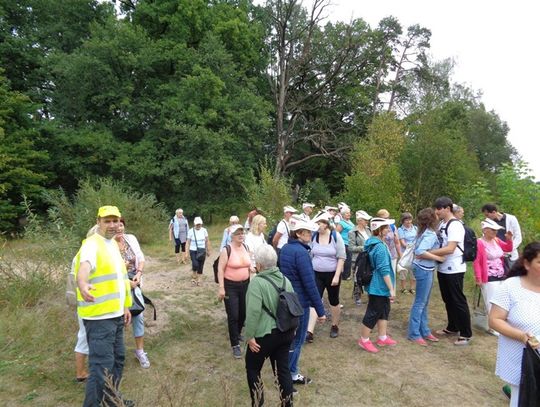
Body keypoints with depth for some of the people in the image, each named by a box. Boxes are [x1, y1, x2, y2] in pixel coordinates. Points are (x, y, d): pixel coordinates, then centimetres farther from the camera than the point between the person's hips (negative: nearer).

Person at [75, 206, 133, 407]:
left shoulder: (113, 244, 13)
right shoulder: (92, 244, -15)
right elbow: (84, 265, -38)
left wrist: (125, 306, 21)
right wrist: (82, 284, -59)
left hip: (115, 314, 9)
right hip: (99, 317, -9)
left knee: (117, 359, 20)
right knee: (102, 365, -6)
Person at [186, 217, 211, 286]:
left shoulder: (204, 230, -1)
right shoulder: (190, 231, -7)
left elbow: (207, 241, 8)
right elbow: (188, 242, -3)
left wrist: (208, 251, 11)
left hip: (202, 251, 2)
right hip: (193, 251, -2)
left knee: (201, 266, 7)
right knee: (195, 264, -18)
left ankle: (198, 279, 25)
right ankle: (194, 276, 10)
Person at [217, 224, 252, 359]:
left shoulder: (246, 247, 2)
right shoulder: (226, 250, -15)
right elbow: (220, 269, -15)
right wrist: (221, 288, -18)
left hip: (245, 284, 6)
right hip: (230, 286, -6)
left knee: (243, 313, 16)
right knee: (233, 316, -3)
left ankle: (237, 334, 42)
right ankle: (235, 344, 9)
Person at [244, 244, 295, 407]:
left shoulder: (257, 282, -18)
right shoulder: (285, 279, 4)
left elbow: (253, 312, -24)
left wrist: (250, 336, -15)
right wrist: (291, 328, 24)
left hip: (265, 335, -6)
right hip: (286, 333, 6)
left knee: (252, 368, 17)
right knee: (283, 369, 17)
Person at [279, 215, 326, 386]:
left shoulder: (285, 248, 4)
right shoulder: (301, 252, -24)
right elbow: (309, 283, -24)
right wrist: (320, 310, -18)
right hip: (299, 302, -8)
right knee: (296, 339, 9)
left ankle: (285, 370, 38)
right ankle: (289, 375, 24)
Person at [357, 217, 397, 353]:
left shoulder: (372, 243, 7)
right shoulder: (380, 247, -24)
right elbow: (384, 271, -25)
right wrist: (392, 289, -19)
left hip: (378, 286, 10)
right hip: (379, 287, -10)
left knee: (384, 311, 19)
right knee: (373, 313, 3)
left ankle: (382, 338, 32)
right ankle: (364, 340, 17)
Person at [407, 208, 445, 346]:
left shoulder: (424, 232, 8)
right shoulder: (431, 234, -19)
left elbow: (418, 249, 11)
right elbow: (420, 251, -31)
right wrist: (438, 258, -21)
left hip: (425, 269, 9)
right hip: (424, 270, -9)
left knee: (424, 302, 16)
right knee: (420, 303, 0)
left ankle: (424, 331, 26)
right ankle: (414, 334, 9)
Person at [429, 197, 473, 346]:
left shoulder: (455, 225, -19)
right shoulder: (442, 224, 8)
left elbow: (450, 249, -28)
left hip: (454, 270, -9)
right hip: (443, 268, 9)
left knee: (458, 301, 2)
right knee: (448, 300, 19)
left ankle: (466, 334, 16)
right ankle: (452, 328, 34)